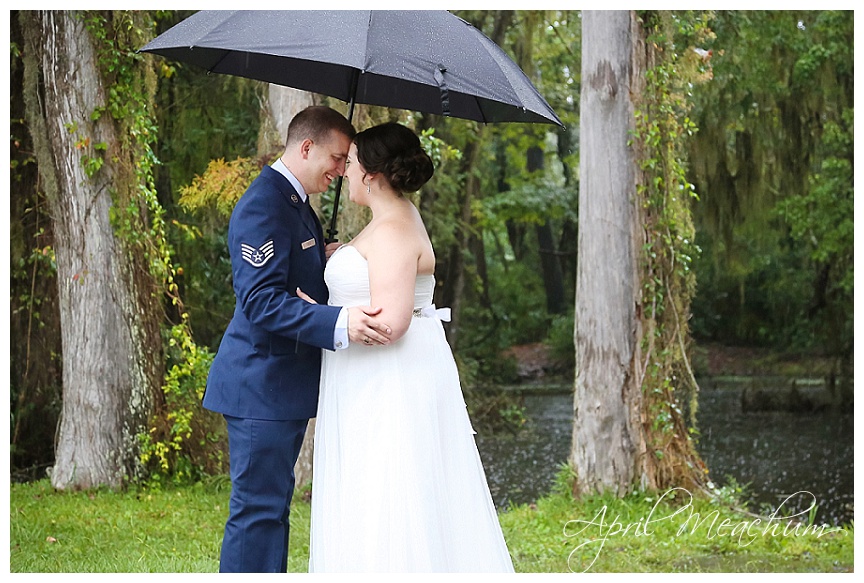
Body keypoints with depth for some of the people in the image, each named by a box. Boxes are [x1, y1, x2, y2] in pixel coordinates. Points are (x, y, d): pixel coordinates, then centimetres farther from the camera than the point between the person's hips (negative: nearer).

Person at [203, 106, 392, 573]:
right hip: (262, 385, -11)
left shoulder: (294, 203, 16)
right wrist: (339, 324, -37)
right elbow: (261, 301, -27)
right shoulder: (264, 206, -18)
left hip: (284, 383, 11)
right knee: (258, 509, -7)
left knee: (273, 508, 16)